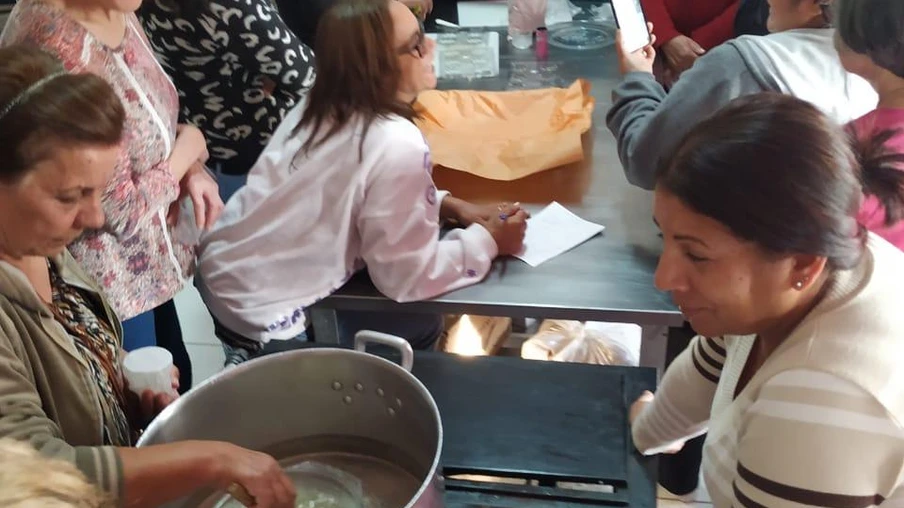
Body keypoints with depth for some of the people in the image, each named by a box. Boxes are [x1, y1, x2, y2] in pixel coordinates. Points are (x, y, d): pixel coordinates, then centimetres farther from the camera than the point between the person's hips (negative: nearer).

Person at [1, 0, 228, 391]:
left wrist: (191, 172, -8)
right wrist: (188, 147, -11)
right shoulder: (59, 49, -31)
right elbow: (120, 210, -26)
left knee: (177, 386, 25)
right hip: (106, 282, -8)